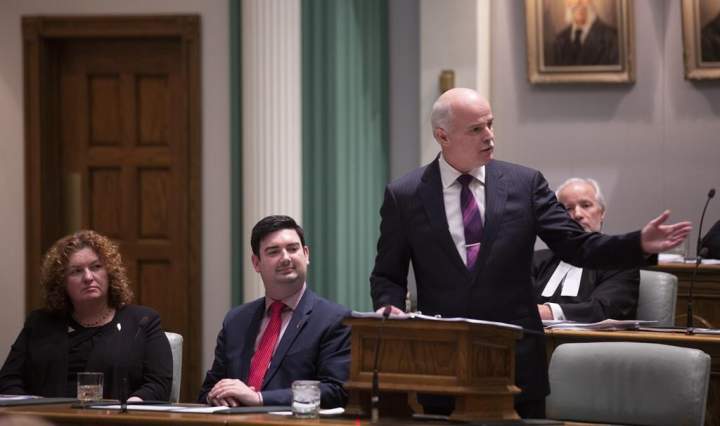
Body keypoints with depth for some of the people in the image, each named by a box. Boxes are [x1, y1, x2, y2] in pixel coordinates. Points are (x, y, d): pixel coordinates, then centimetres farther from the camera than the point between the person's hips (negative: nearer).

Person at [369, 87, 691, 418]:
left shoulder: (525, 183, 4)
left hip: (517, 365, 1)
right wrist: (390, 308, -14)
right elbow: (387, 275, 7)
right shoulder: (404, 195, 2)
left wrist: (640, 244, -13)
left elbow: (577, 247, 2)